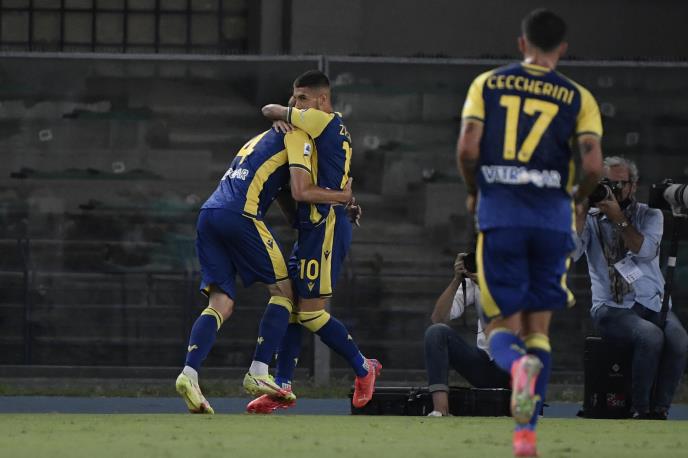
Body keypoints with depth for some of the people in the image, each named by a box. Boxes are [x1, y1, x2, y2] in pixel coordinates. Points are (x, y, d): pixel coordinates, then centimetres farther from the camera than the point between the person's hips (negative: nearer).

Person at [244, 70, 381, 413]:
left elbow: (270, 111, -5)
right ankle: (282, 385, 6)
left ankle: (363, 368, 8)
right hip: (315, 227, 10)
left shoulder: (324, 121, -10)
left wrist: (282, 115, 16)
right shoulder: (334, 131, 19)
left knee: (311, 311, -7)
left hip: (325, 227, -10)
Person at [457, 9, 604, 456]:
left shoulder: (487, 84, 5)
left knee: (503, 324, 6)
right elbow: (593, 165, -7)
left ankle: (518, 365, -31)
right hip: (552, 217, 1)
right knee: (538, 327, 11)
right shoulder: (578, 97, 4)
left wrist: (473, 192, 12)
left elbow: (467, 148, -6)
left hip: (499, 214, 0)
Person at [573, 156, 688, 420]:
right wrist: (581, 210, -8)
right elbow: (570, 254, -8)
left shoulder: (649, 216, 12)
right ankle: (640, 410, -22)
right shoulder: (590, 219, 10)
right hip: (611, 308, -2)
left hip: (653, 304, 2)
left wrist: (619, 219, -13)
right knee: (651, 336, -34)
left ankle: (660, 409, -19)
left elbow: (645, 249, -8)